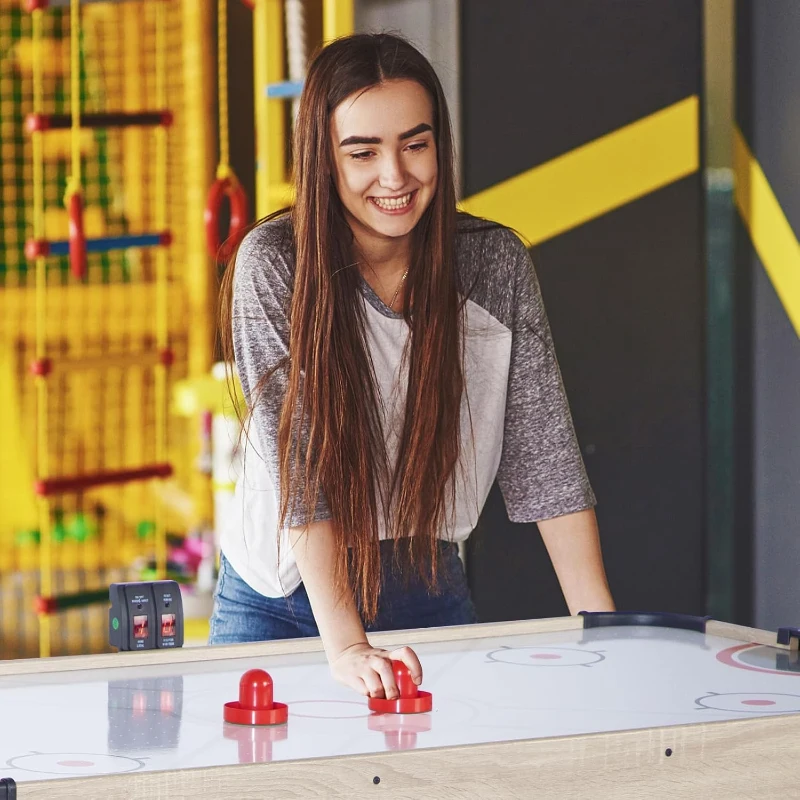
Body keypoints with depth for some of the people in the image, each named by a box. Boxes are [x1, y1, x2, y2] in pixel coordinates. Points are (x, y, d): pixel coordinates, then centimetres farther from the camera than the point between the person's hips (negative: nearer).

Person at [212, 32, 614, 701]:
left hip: (429, 591, 2)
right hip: (285, 602, -2)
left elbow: (544, 454, -9)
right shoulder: (273, 264, -17)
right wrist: (345, 646, -32)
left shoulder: (495, 264, -9)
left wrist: (602, 627, -18)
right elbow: (297, 462, -23)